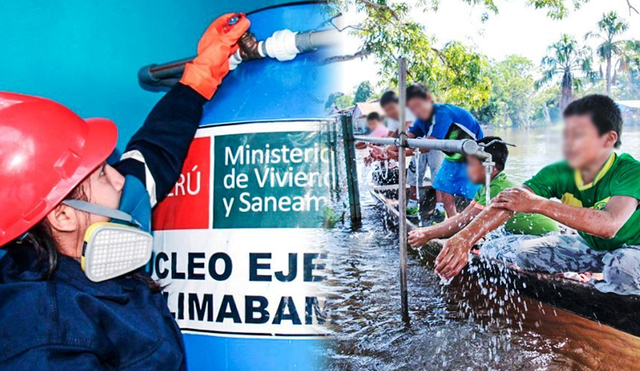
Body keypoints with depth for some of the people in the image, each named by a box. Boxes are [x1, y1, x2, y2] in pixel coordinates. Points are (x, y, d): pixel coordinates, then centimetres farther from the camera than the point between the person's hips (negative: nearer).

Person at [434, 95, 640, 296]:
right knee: (496, 249, -6)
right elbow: (505, 204, -30)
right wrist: (466, 237, -46)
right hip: (588, 247, 4)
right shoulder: (559, 173, -16)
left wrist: (538, 204, -40)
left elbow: (609, 225, -45)